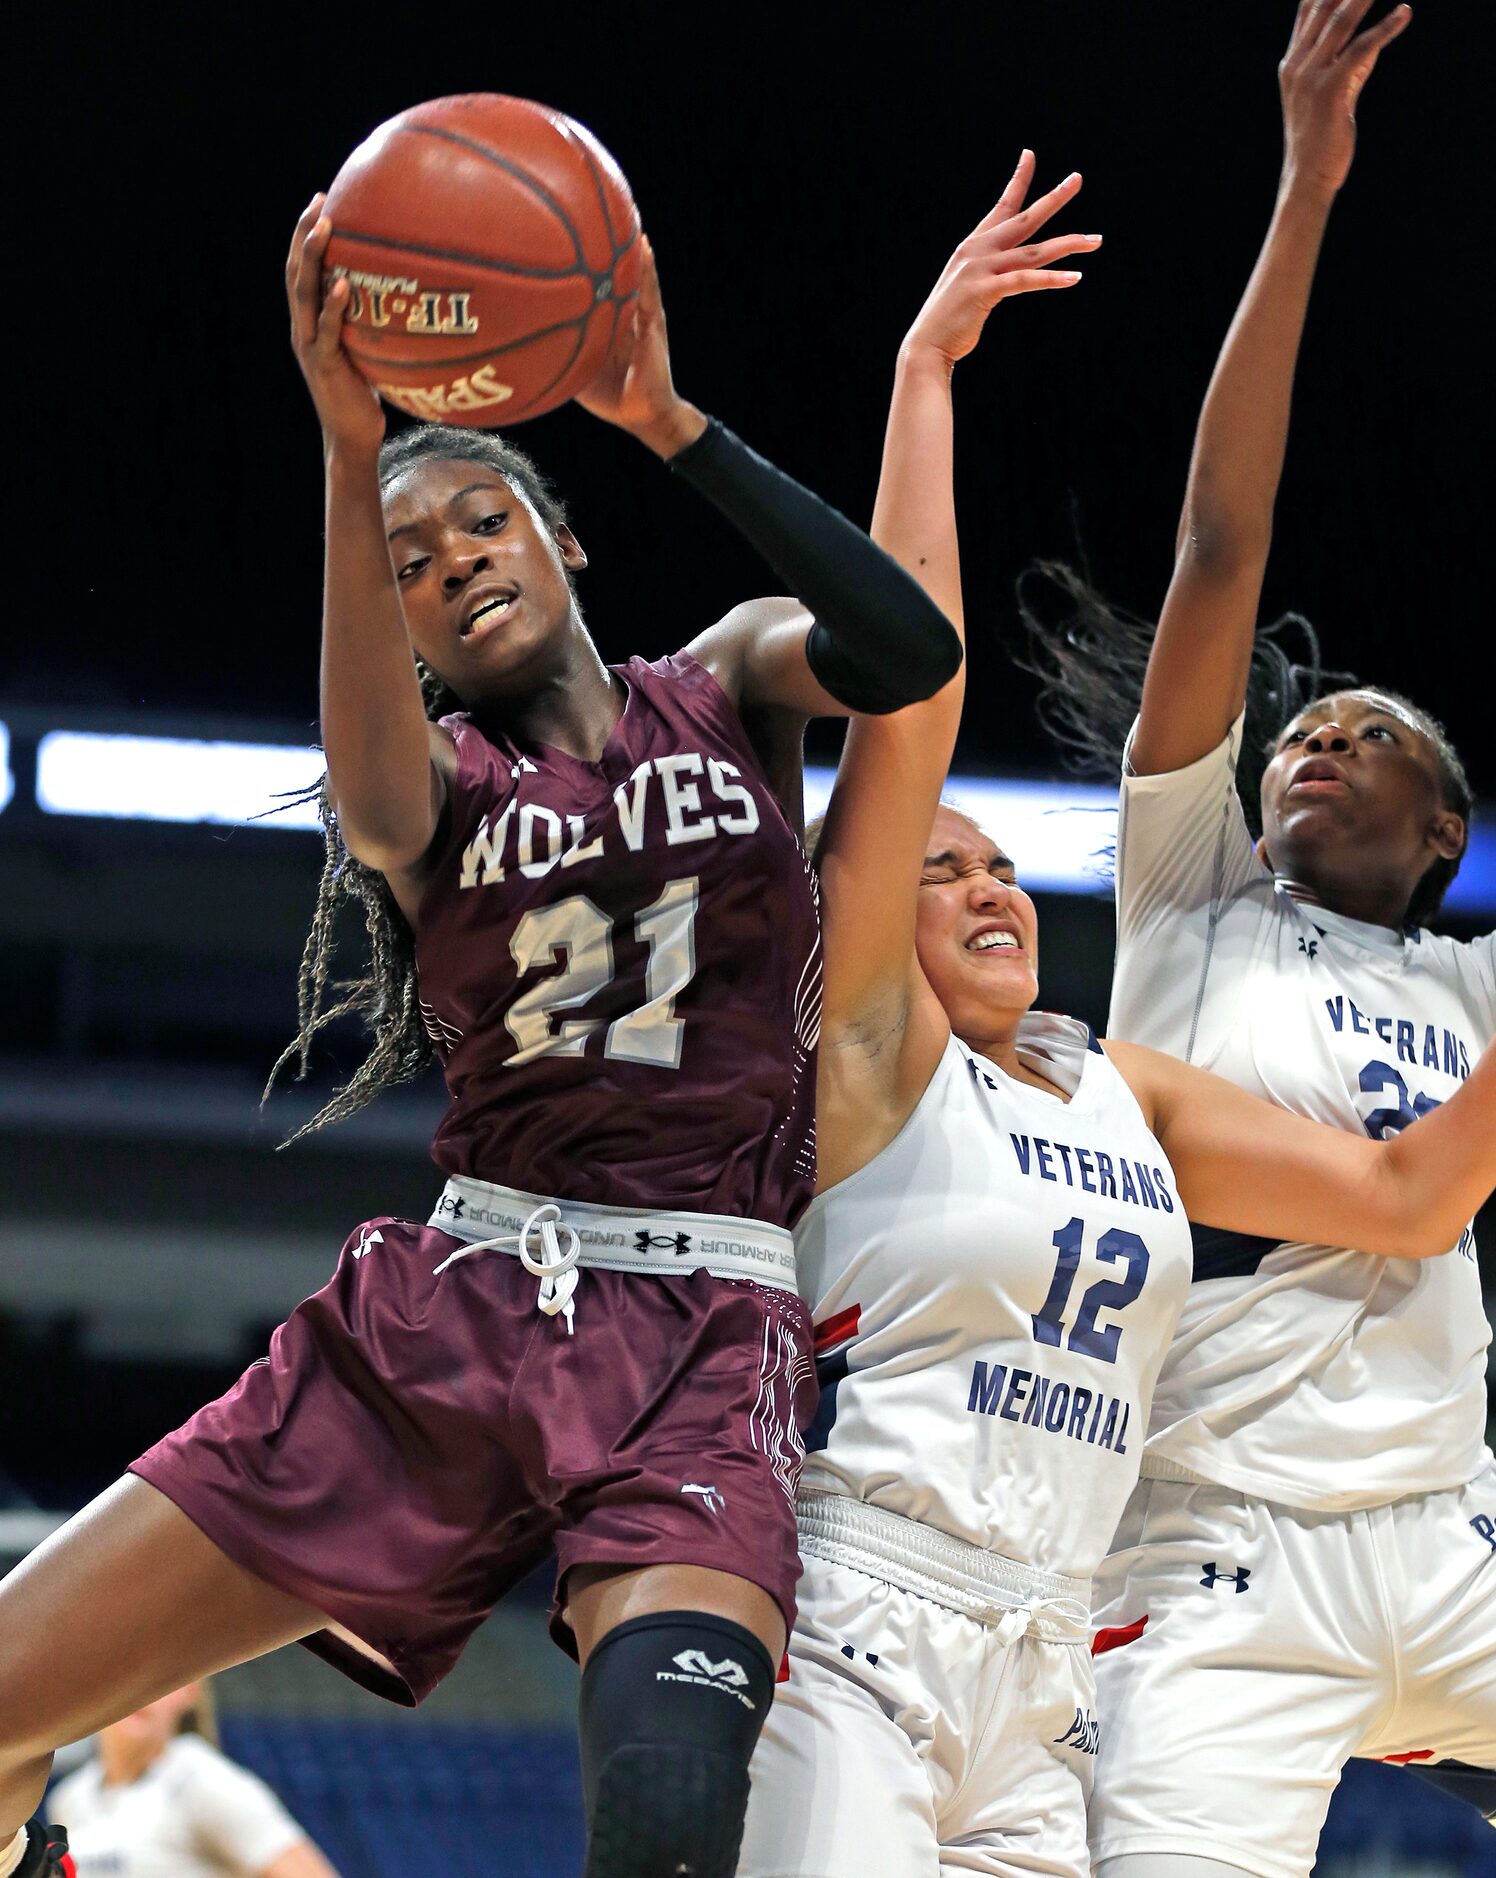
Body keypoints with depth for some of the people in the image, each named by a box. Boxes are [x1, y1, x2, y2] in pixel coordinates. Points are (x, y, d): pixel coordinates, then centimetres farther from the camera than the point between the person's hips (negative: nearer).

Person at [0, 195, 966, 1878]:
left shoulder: (725, 687, 11)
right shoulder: (437, 774, 10)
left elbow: (907, 655, -12)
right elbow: (381, 810, -18)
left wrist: (671, 426, -17)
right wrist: (350, 450, -31)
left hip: (699, 1349, -2)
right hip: (442, 1314, 2)